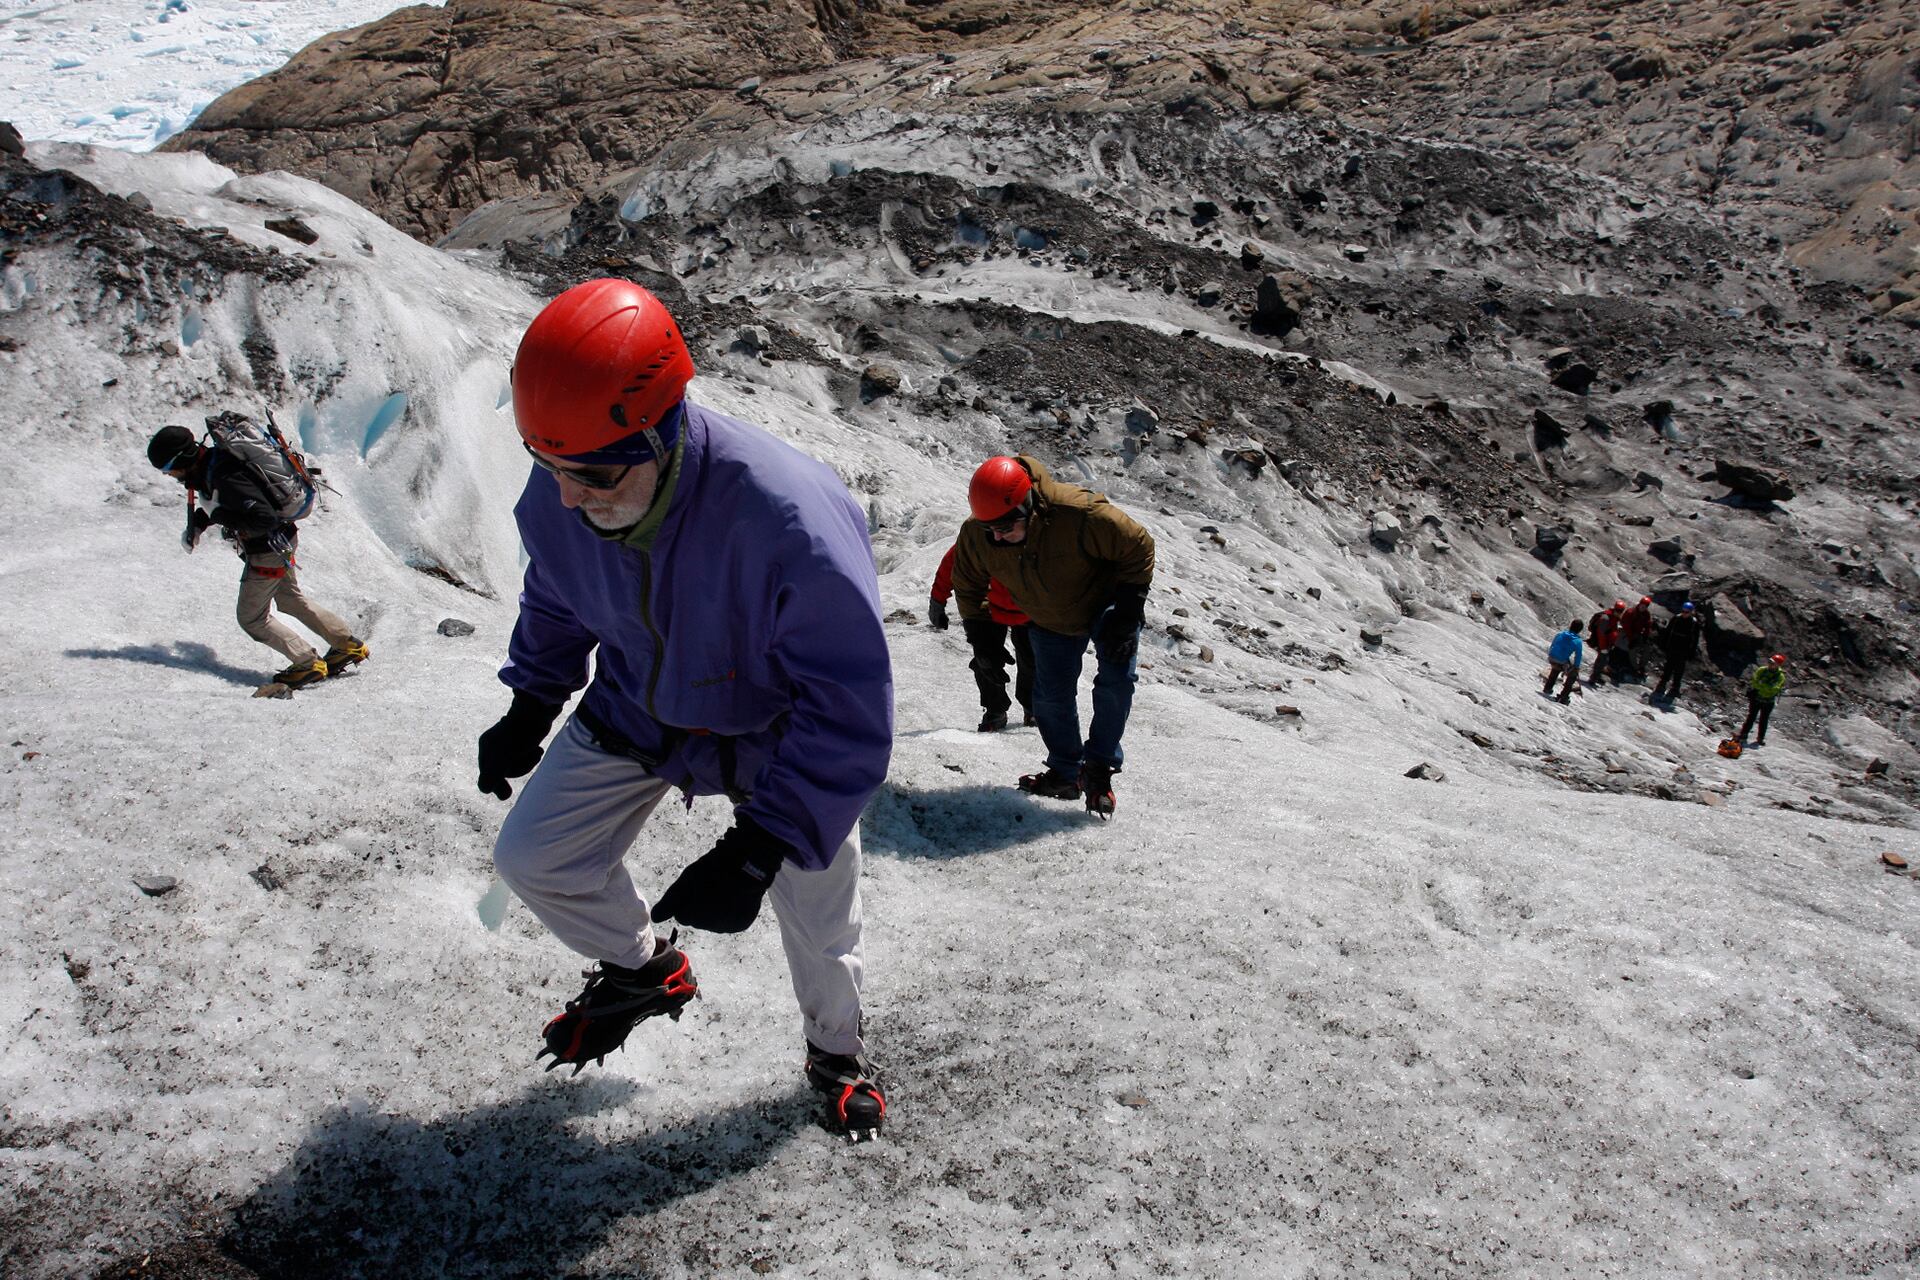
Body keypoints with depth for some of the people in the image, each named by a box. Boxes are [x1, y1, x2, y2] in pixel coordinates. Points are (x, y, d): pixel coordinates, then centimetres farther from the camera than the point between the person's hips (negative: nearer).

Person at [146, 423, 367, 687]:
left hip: (268, 551, -10)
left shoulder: (225, 478, -31)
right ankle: (349, 645, 32)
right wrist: (198, 523, 7)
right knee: (292, 600, 26)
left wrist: (222, 517, -26)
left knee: (251, 617, 5)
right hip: (282, 542, 10)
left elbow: (264, 519, -35)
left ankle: (308, 664, 9)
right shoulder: (213, 462, 0)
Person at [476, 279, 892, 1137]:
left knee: (818, 923, 10)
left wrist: (760, 848, -36)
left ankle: (837, 1053, 43)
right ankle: (645, 970, 31)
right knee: (531, 857, 0)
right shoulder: (556, 497, -24)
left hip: (781, 734, -4)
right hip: (640, 706, 4)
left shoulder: (789, 519, -43)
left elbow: (848, 709, -34)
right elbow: (555, 598, 4)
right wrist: (530, 707, 9)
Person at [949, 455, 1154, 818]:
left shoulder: (1079, 513, -41)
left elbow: (1138, 546, -26)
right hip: (1050, 622, 4)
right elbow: (967, 584, -2)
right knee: (1051, 696, 4)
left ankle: (1099, 767, -3)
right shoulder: (976, 535, -26)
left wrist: (1127, 612, -26)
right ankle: (1066, 773, 23)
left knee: (1117, 679, -18)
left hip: (1105, 602, -4)